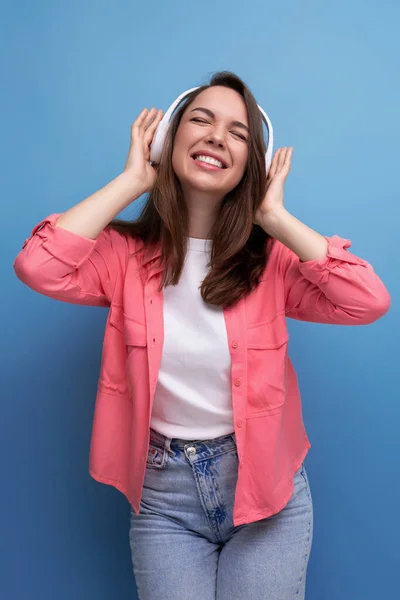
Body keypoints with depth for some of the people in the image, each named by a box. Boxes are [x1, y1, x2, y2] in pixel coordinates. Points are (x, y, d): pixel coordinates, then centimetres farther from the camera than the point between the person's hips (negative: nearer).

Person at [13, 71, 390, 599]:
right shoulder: (126, 253, -7)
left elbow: (369, 301, -20)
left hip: (265, 488, 1)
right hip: (163, 493, 0)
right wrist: (131, 181, -16)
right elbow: (38, 268, -25)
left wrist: (274, 217, -17)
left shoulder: (270, 257, -6)